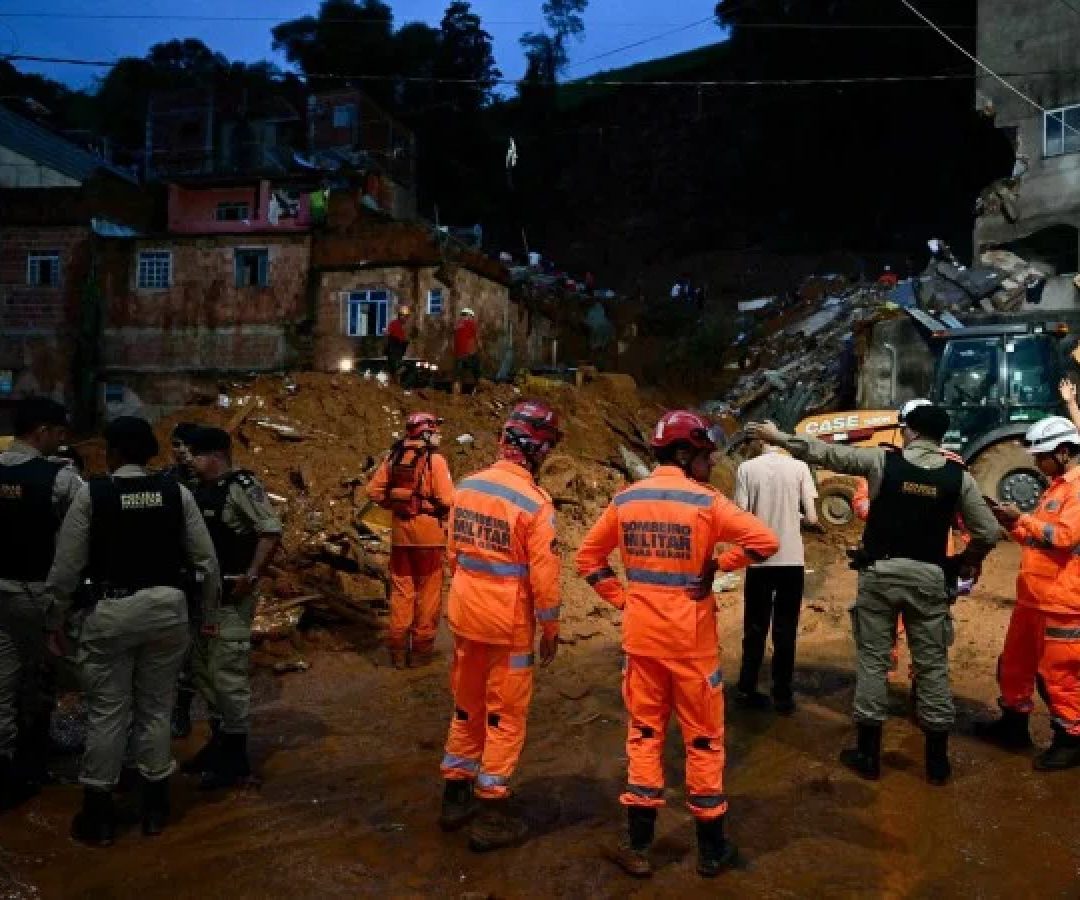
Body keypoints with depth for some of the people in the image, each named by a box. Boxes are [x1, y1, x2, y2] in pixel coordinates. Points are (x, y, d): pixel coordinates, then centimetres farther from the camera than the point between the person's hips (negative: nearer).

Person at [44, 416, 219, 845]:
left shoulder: (91, 493, -6)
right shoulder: (177, 492, -1)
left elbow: (67, 565, -4)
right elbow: (205, 558, -1)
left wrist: (55, 621, 8)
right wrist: (209, 610, 12)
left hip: (111, 610, -2)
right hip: (168, 606, 2)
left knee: (106, 712, 10)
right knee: (156, 708, 14)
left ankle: (98, 813, 21)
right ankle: (155, 807, 26)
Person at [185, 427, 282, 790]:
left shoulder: (241, 485, -14)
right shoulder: (202, 489, 11)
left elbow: (272, 531, -20)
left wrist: (251, 577, -23)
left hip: (231, 595, -9)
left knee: (227, 672, -4)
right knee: (203, 669, 17)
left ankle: (236, 755, 8)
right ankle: (219, 740, 32)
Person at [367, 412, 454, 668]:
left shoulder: (394, 457, 4)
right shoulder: (435, 459, -11)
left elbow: (374, 489, 4)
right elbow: (448, 499, -17)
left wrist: (395, 505, 12)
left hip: (400, 531, 5)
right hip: (429, 531, -5)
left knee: (401, 589, 13)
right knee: (428, 590, 9)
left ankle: (398, 648, 18)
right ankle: (421, 647, 14)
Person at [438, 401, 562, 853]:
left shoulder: (466, 487, 0)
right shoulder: (534, 501, -19)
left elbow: (454, 552, 9)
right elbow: (543, 573, -17)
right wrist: (550, 628, -4)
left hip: (465, 615, 6)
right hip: (509, 624, -6)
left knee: (467, 706, 21)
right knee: (505, 716, 8)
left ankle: (456, 795, 34)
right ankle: (491, 817, 18)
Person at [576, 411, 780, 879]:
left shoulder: (624, 500, 1)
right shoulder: (705, 501, -12)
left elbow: (588, 557, 7)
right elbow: (765, 541, -19)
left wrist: (621, 598, 7)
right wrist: (718, 563, -7)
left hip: (641, 637, 4)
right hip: (690, 640, -3)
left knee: (644, 735, 16)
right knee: (703, 739, 12)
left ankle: (638, 846, 22)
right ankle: (711, 849, 26)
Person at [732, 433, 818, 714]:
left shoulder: (746, 468, -2)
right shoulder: (798, 466, -1)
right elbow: (812, 517, -4)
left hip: (759, 560, 0)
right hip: (792, 560, 0)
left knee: (755, 628, 13)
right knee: (785, 630, 10)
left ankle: (747, 690, 19)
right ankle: (783, 696, 14)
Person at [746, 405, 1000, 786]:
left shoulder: (882, 459, -4)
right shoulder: (959, 476, 1)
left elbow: (825, 452, -1)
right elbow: (988, 533, 3)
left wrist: (778, 437, 8)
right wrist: (964, 563, 20)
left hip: (880, 572, -1)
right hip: (929, 577, 1)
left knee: (872, 660, 7)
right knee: (933, 665, 11)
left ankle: (869, 755, 14)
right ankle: (937, 760, 20)